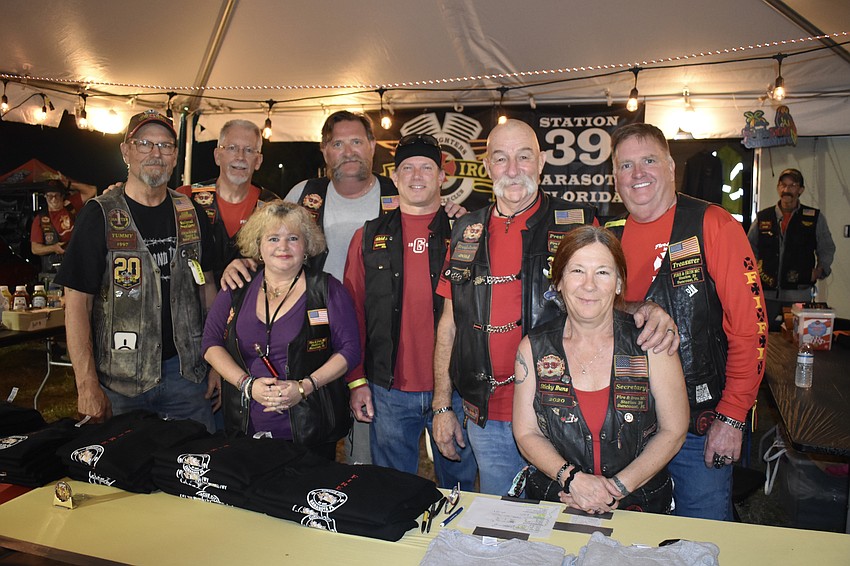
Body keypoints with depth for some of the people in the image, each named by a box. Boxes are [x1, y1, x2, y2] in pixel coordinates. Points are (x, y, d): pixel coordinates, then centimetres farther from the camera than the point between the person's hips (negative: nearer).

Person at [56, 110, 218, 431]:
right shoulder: (100, 216, -5)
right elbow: (77, 303, -8)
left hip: (186, 373, 3)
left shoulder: (191, 215, 6)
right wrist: (87, 384, -14)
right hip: (119, 380, -3)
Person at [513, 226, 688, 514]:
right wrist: (572, 478, -13)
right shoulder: (534, 347, 0)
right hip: (553, 500, 0)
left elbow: (673, 431, 0)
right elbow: (526, 433, 3)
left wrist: (617, 487, -9)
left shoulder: (651, 342, -3)